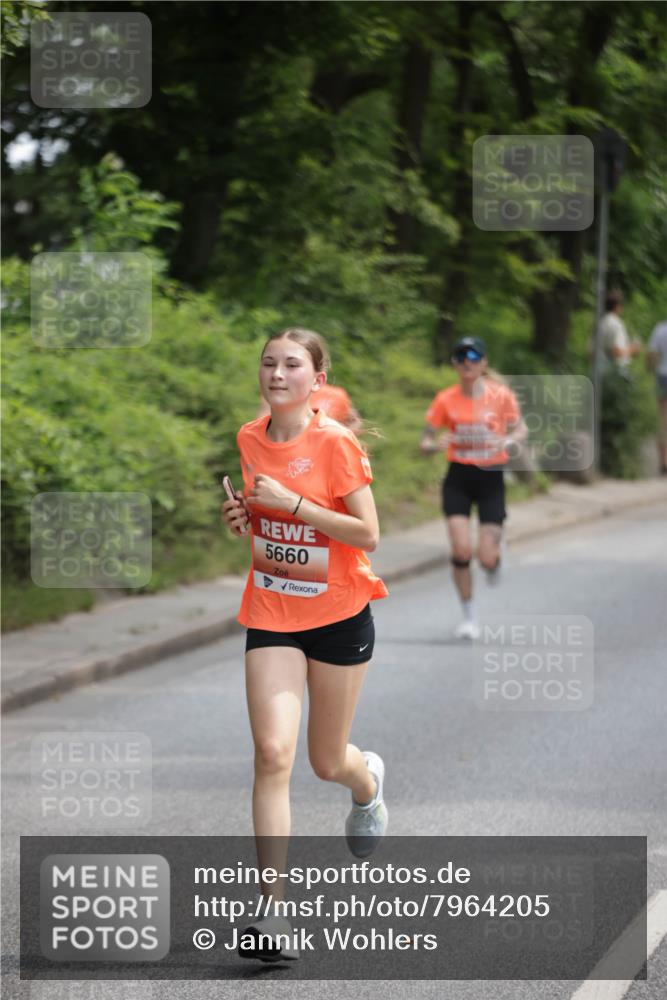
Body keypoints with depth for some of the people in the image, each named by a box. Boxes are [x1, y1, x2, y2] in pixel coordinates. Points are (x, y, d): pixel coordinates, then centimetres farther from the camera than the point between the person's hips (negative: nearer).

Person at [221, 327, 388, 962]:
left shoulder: (335, 443, -14)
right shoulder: (249, 439, 1)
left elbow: (367, 533, -16)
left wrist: (291, 503, -23)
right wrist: (242, 517, -5)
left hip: (339, 614, -3)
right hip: (271, 613, 3)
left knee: (326, 763, 10)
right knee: (273, 752, -14)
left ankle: (367, 778, 51)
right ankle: (272, 915, -16)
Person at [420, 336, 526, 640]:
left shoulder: (501, 395, -7)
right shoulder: (445, 400, -5)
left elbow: (520, 429, 5)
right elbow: (425, 443, 0)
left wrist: (508, 441, -17)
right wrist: (437, 444, -24)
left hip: (491, 478, 0)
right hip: (458, 480, 0)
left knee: (487, 558, -7)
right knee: (461, 551, -13)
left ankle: (495, 558, 34)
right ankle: (469, 618, 7)